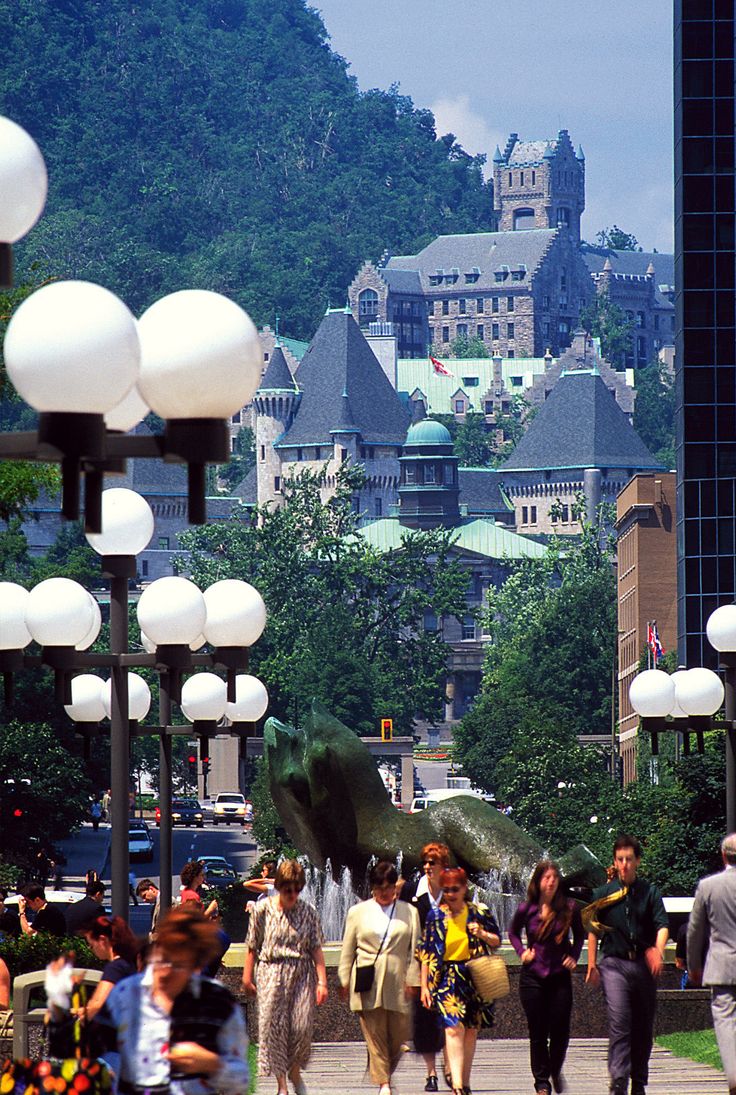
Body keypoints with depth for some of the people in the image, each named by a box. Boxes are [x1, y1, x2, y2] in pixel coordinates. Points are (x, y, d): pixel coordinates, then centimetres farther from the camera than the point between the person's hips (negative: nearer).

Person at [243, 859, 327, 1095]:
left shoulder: (308, 912, 2)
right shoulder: (263, 909, -1)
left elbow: (316, 949, 2)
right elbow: (252, 947, 6)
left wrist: (322, 981, -4)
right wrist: (247, 977, 5)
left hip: (302, 973, 1)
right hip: (271, 973, -1)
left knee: (303, 1026, -7)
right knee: (273, 1027, -4)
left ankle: (295, 1071, 20)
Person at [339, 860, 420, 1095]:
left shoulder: (409, 912, 10)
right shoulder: (358, 912, 10)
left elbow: (415, 950, 8)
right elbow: (347, 950, 11)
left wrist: (412, 980, 0)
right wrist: (345, 981, 6)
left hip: (397, 983, 1)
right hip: (368, 985, -1)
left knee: (398, 1035, 1)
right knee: (375, 1035, -5)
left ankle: (386, 1073, 24)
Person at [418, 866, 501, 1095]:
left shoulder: (479, 913, 2)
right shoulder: (436, 917, 1)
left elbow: (497, 942, 10)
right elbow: (426, 953, 4)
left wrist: (483, 935, -12)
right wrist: (424, 986, 0)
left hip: (475, 977, 2)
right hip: (448, 979, -2)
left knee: (471, 1031, 7)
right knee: (454, 1028, -16)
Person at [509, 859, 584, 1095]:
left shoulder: (569, 908, -3)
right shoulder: (527, 909, -3)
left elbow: (579, 934, 15)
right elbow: (513, 932, 16)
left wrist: (574, 956, 1)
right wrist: (522, 951, 0)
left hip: (560, 976, 0)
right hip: (533, 976, 0)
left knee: (560, 1030, -2)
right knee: (538, 1032, 1)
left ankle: (556, 1071, 25)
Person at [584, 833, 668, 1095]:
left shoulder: (650, 892, 6)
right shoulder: (604, 894, 7)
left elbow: (662, 925, -3)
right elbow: (593, 930, 13)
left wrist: (658, 950, -22)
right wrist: (592, 965, 9)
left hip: (644, 965, 2)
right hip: (614, 964, -2)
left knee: (643, 1027, 7)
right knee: (619, 1022, -17)